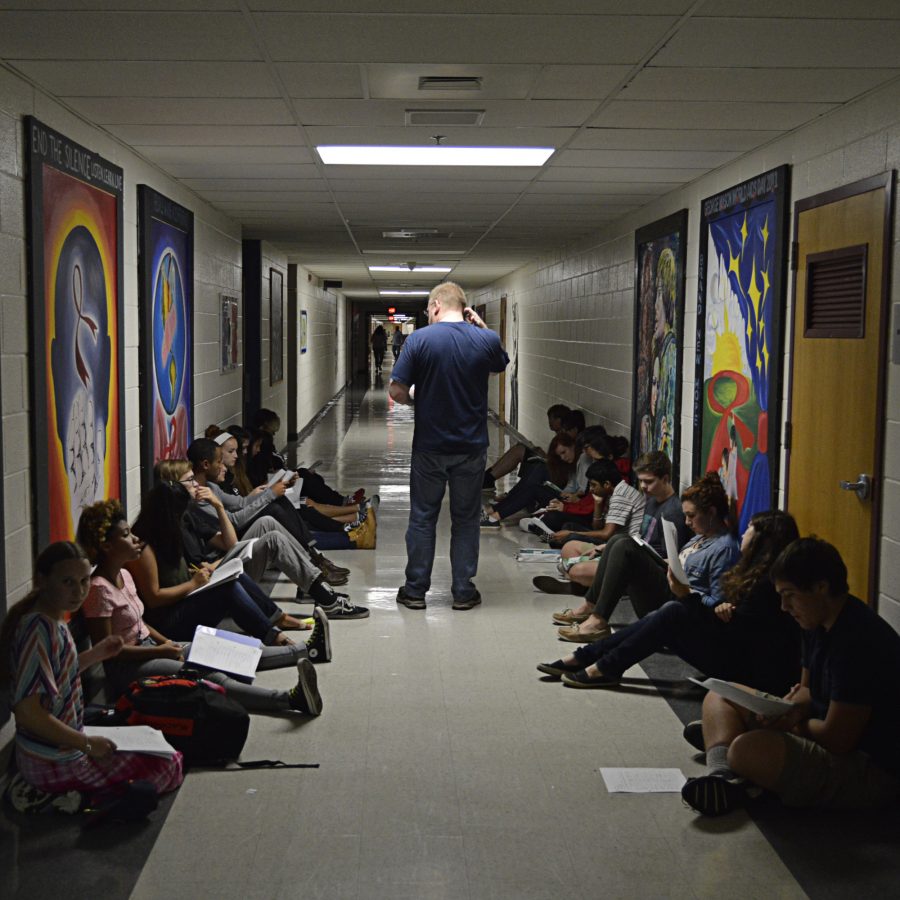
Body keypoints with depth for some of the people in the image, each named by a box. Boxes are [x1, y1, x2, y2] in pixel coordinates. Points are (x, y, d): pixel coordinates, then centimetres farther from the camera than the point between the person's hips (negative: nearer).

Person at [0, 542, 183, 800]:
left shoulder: (52, 619, 1)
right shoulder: (40, 629, -27)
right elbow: (27, 712, -32)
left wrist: (94, 655, 6)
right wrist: (87, 744, -22)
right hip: (55, 765, -9)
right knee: (168, 766, 2)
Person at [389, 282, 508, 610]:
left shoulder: (419, 339, -11)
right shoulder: (486, 340, -4)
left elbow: (397, 392, -12)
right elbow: (501, 364, 19)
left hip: (429, 447, -1)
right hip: (472, 447, 2)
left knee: (422, 518, 11)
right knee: (466, 520, 12)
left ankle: (416, 589, 18)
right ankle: (463, 591, 17)